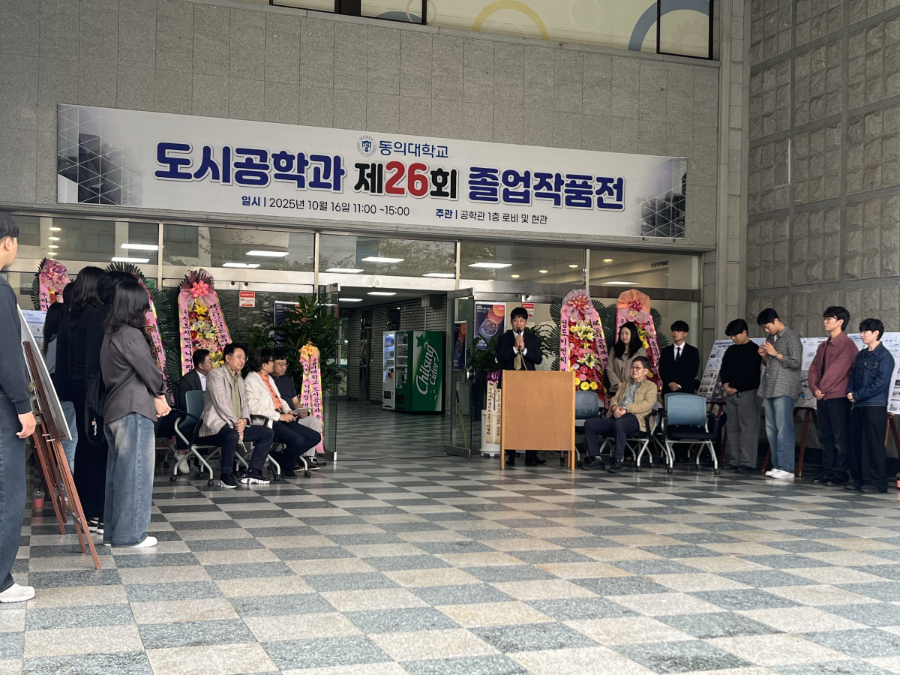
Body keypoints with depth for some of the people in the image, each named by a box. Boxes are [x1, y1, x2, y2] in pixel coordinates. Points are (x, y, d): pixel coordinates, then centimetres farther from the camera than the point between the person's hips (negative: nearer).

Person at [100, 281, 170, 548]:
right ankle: (131, 534, 2)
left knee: (118, 472, 13)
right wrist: (160, 394, 10)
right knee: (135, 472, -3)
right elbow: (149, 371, -10)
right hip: (134, 410, -9)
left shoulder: (111, 334, 13)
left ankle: (113, 531, 18)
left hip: (115, 410, 9)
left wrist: (154, 397, 4)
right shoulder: (131, 335, -16)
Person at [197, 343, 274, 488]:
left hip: (237, 425, 9)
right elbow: (221, 403, -16)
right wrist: (236, 423, -20)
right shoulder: (216, 374, -6)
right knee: (232, 435, -39)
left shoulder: (239, 379, 21)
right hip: (216, 425, -9)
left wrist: (244, 420, -7)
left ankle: (253, 473, -3)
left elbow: (245, 404, 15)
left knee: (267, 433, 0)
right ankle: (226, 476, -23)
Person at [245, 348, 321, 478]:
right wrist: (279, 416, -18)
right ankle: (285, 467, -1)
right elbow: (253, 407, -19)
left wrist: (288, 411, 8)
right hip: (268, 423, -10)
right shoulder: (251, 380, -7)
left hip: (282, 419, 10)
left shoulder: (269, 378, 22)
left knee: (315, 437, -1)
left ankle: (280, 458, 5)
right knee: (298, 440, -28)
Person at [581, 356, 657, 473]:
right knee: (589, 424, -13)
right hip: (616, 416, 7)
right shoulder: (626, 383, 31)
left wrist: (626, 409, -17)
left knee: (619, 424, -41)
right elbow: (615, 398, 23)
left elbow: (647, 404, -7)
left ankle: (617, 461, -34)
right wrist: (614, 407, -3)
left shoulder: (650, 386, 10)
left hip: (634, 418, -7)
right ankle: (595, 458, -11)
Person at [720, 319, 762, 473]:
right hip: (731, 394, 7)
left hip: (748, 393, -7)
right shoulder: (731, 350, 17)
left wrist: (735, 387, -9)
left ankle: (747, 463, -10)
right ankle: (734, 461, 8)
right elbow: (723, 370, 17)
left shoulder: (754, 350, -4)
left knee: (748, 428, -8)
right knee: (732, 427, 5)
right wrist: (726, 384, -2)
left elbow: (751, 374, -10)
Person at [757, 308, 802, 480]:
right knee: (771, 429, 7)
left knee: (784, 430, -10)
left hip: (784, 391, -8)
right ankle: (777, 465, 11)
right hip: (769, 389, 8)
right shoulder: (770, 338, 18)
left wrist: (776, 353, -11)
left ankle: (787, 469, -10)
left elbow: (796, 363, -13)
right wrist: (764, 356, 6)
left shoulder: (791, 337, -5)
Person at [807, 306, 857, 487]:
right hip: (822, 398, 8)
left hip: (838, 397, -8)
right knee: (825, 436, 10)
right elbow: (814, 368, 12)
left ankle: (840, 474, 0)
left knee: (841, 437, -3)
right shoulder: (823, 346, 18)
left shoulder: (847, 345, -8)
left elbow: (837, 370, -16)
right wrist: (814, 388, -4)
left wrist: (822, 388, -11)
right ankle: (827, 472, 16)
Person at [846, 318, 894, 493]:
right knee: (857, 443, 9)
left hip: (875, 406, -8)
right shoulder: (861, 355, 15)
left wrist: (857, 395, -14)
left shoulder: (884, 356, -8)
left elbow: (880, 383, -16)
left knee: (873, 445, -6)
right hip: (858, 406, 8)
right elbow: (853, 377, 18)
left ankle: (877, 482, -1)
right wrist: (850, 392, -1)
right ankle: (860, 478, 16)